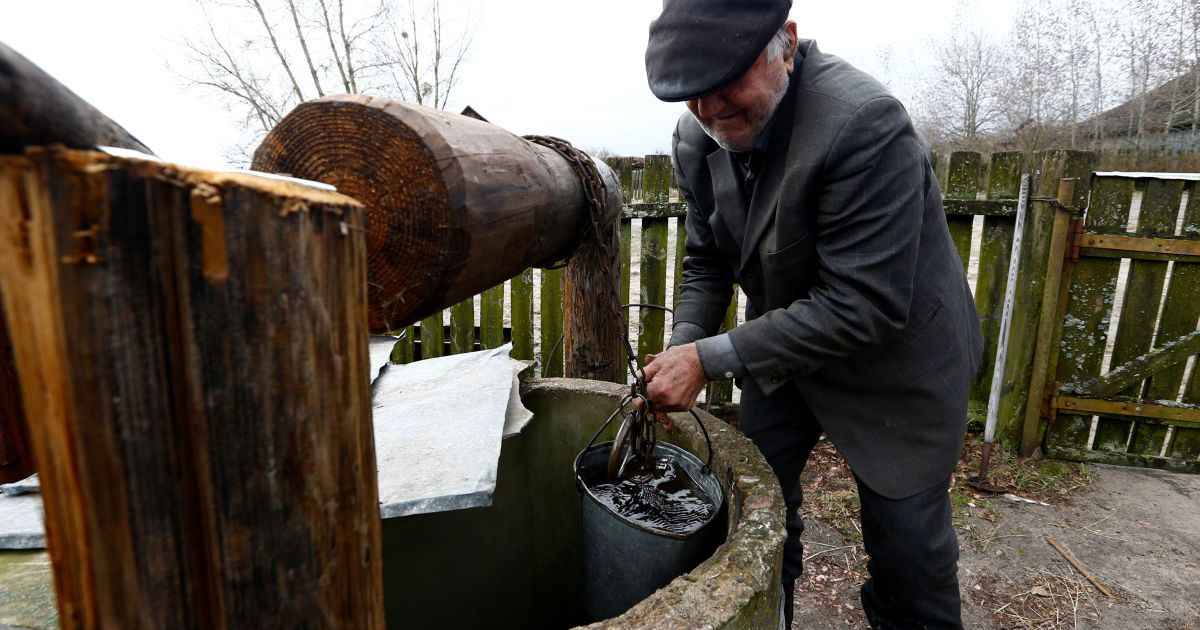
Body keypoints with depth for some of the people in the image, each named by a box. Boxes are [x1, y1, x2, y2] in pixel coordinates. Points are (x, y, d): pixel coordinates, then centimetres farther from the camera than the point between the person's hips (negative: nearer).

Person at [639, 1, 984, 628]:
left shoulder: (864, 122, -31)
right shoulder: (696, 137, -10)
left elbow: (862, 304, -32)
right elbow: (709, 260, 1)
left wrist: (711, 358, -32)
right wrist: (682, 346, -16)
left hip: (894, 357, -5)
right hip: (784, 342, 6)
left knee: (906, 540, 5)